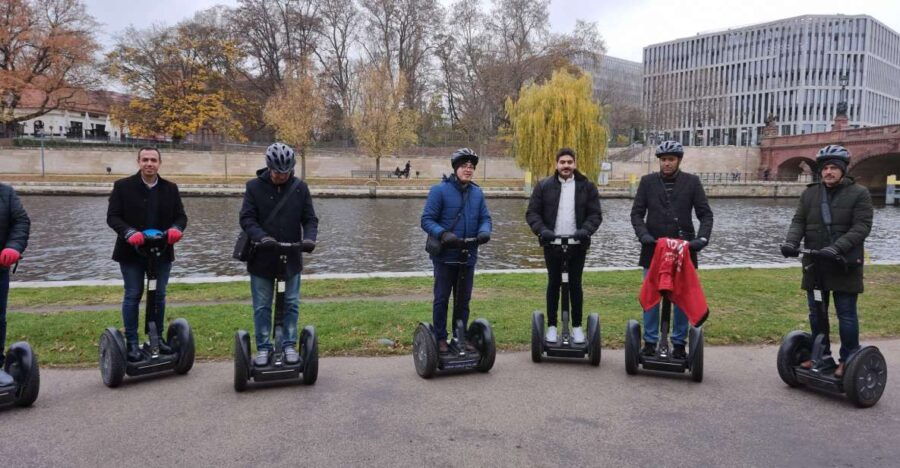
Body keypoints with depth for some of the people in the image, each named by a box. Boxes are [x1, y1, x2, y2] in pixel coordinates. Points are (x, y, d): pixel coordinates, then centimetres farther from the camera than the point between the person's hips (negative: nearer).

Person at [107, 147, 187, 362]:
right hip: (132, 252, -3)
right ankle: (131, 342, 12)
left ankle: (158, 337, 23)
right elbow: (112, 217, -7)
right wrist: (129, 233, -25)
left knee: (159, 296, 10)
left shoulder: (170, 188, 6)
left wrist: (176, 228, -19)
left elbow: (181, 216, 5)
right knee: (132, 296, 4)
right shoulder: (123, 186, -2)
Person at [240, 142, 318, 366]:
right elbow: (246, 218, -8)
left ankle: (289, 345, 20)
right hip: (262, 258, -1)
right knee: (262, 306, 7)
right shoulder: (254, 186, -4)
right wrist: (262, 237, -26)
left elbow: (310, 219, 0)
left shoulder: (300, 188, 0)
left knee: (291, 304, 8)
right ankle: (263, 348, 18)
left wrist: (309, 238, -20)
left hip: (291, 257, 1)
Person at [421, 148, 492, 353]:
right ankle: (440, 338, 18)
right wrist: (442, 234, -27)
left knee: (464, 299, 14)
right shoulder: (440, 190, -9)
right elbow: (427, 219, -11)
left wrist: (484, 231, -13)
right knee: (441, 299, 6)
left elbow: (485, 218, 10)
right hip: (445, 256, -5)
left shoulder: (477, 192, 7)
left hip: (468, 256, 5)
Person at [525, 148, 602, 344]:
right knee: (553, 284, 8)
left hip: (577, 245, 0)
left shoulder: (587, 186, 3)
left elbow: (595, 214, 0)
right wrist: (542, 230, -17)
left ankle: (577, 326, 16)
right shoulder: (544, 186, 2)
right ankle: (552, 326, 16)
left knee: (575, 284, 6)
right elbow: (532, 212, 0)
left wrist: (585, 230, -18)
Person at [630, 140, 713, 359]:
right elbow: (636, 212, 3)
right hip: (653, 247, 1)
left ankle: (679, 344, 17)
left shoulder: (692, 182, 2)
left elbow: (705, 214, 2)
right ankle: (650, 343, 16)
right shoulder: (648, 181, 4)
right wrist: (643, 234, -13)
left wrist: (702, 237, -14)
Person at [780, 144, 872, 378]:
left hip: (845, 265, -4)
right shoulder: (809, 193, 9)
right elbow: (798, 221, 3)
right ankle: (821, 354, 28)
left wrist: (837, 247, -27)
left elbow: (861, 227, -13)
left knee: (846, 313, 3)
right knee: (816, 312, 13)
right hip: (815, 263, 4)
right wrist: (791, 242, -17)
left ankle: (849, 360, 15)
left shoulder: (859, 193, -4)